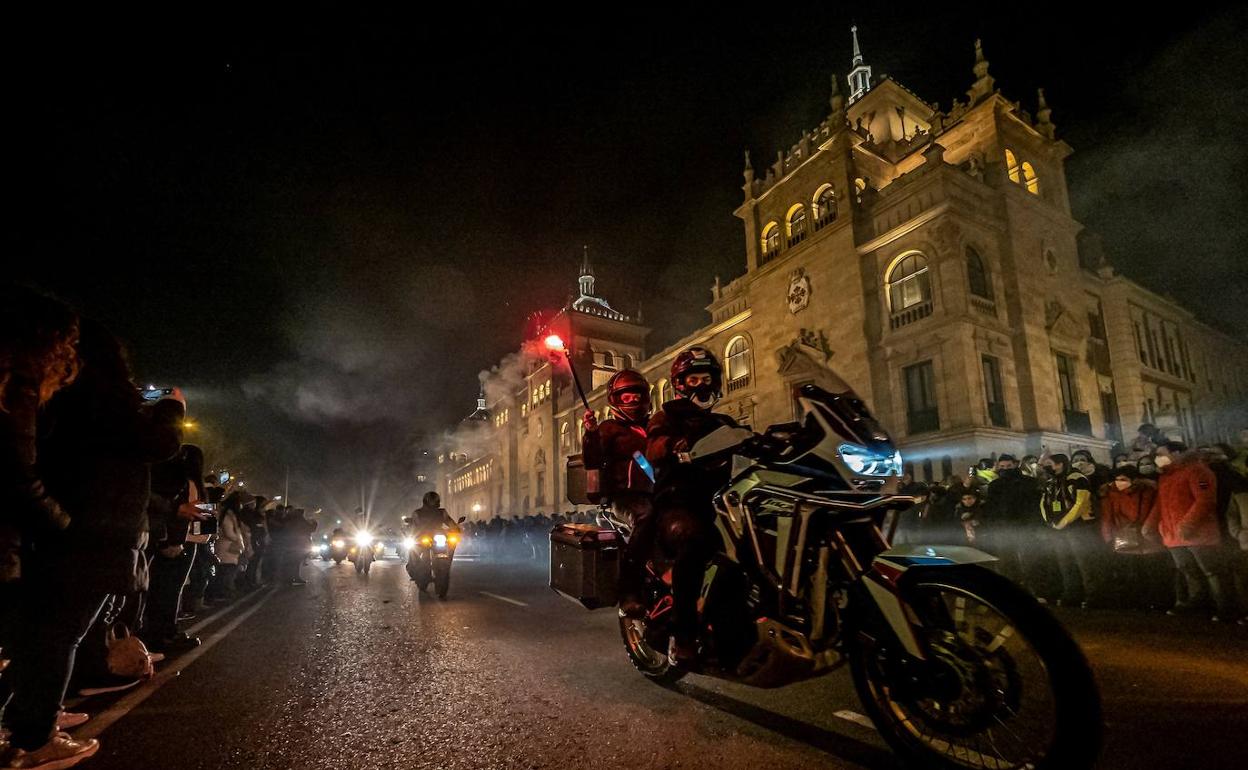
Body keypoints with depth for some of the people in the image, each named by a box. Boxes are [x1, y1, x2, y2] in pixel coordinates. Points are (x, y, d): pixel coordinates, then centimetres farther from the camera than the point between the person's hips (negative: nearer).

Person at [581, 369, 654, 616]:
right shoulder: (610, 428, 10)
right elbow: (592, 462, -5)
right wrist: (591, 433, -21)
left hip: (654, 493, 5)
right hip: (625, 494, -5)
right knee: (647, 516, -38)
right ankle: (629, 591, -38)